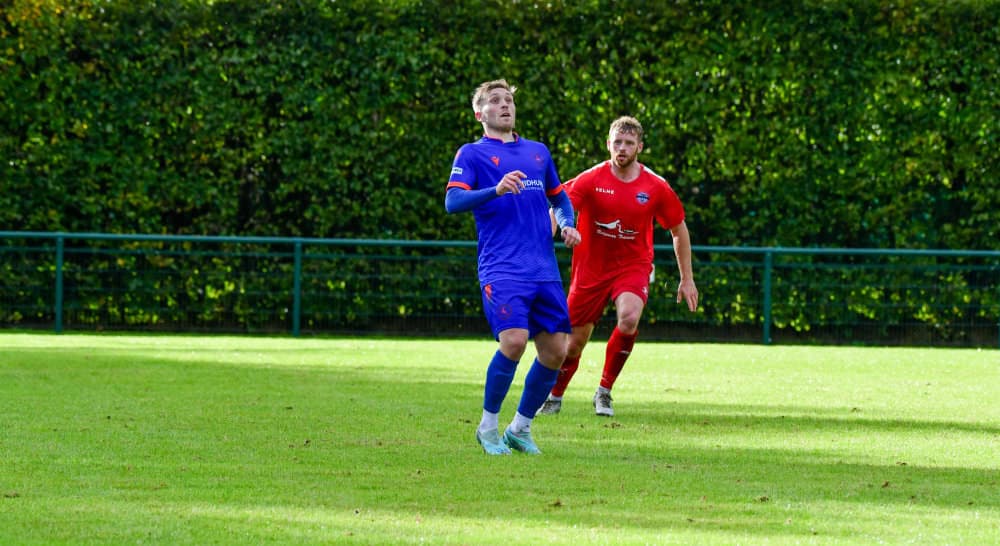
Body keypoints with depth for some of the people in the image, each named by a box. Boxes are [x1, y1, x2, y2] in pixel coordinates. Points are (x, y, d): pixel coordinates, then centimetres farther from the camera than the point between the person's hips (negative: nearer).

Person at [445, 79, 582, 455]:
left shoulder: (538, 152, 20)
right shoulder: (472, 154, 5)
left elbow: (559, 198, 32)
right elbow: (452, 202, -10)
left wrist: (568, 225, 11)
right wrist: (496, 190, -25)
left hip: (545, 268, 5)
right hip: (501, 267, -5)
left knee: (555, 350, -1)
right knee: (514, 340, -22)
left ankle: (520, 428, 17)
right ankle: (488, 426, -2)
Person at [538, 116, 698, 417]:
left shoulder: (656, 187, -5)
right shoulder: (592, 179, -10)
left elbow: (679, 231, 8)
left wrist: (687, 279, 9)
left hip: (633, 266, 0)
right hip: (591, 268, 0)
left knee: (629, 318, -29)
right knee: (575, 341, 5)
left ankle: (604, 391, -10)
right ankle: (554, 397, 34)